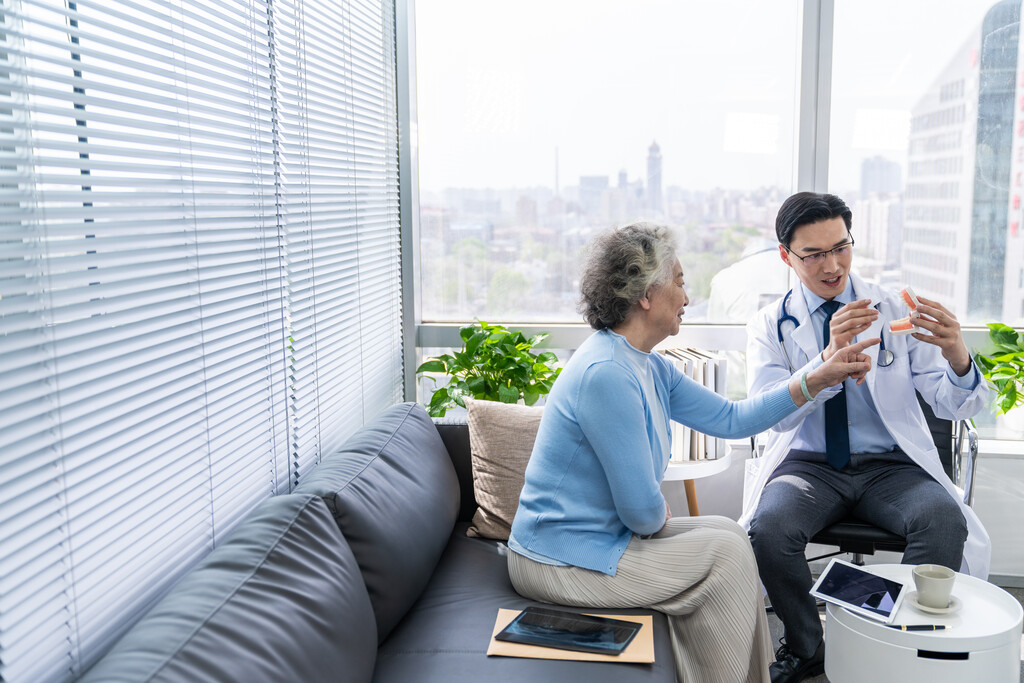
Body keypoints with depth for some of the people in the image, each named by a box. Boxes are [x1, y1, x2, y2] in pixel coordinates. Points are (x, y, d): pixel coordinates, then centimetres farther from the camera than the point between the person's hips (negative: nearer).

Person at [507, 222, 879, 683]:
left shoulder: (650, 367, 7)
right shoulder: (607, 373, -26)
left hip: (598, 535, 10)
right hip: (559, 562, -10)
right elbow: (642, 509, -24)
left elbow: (730, 419, 12)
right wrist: (661, 517, -1)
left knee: (727, 532, 12)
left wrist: (820, 379, 10)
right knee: (724, 554, -6)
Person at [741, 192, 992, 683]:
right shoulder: (769, 325, 2)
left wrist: (958, 358, -25)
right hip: (808, 465, 0)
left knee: (946, 521, -30)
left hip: (890, 466, 1)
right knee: (769, 527, -30)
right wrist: (828, 357, -32)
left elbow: (953, 407, -1)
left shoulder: (896, 311, 5)